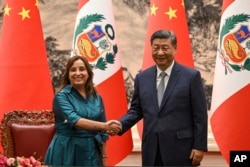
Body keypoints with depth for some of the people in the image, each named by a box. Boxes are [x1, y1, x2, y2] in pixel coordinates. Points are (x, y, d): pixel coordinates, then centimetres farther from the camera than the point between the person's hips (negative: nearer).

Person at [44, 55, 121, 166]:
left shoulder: (97, 98, 9)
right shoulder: (62, 96, -5)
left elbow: (102, 133, 13)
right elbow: (74, 120, -21)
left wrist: (104, 157, 9)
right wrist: (105, 125, -29)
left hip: (92, 152, 4)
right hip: (67, 152, -4)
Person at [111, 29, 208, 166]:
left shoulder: (191, 76, -3)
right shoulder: (142, 78, 9)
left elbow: (199, 115, -4)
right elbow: (136, 110, 14)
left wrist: (199, 146, -8)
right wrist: (120, 124, -5)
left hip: (180, 149, -4)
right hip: (151, 149, 4)